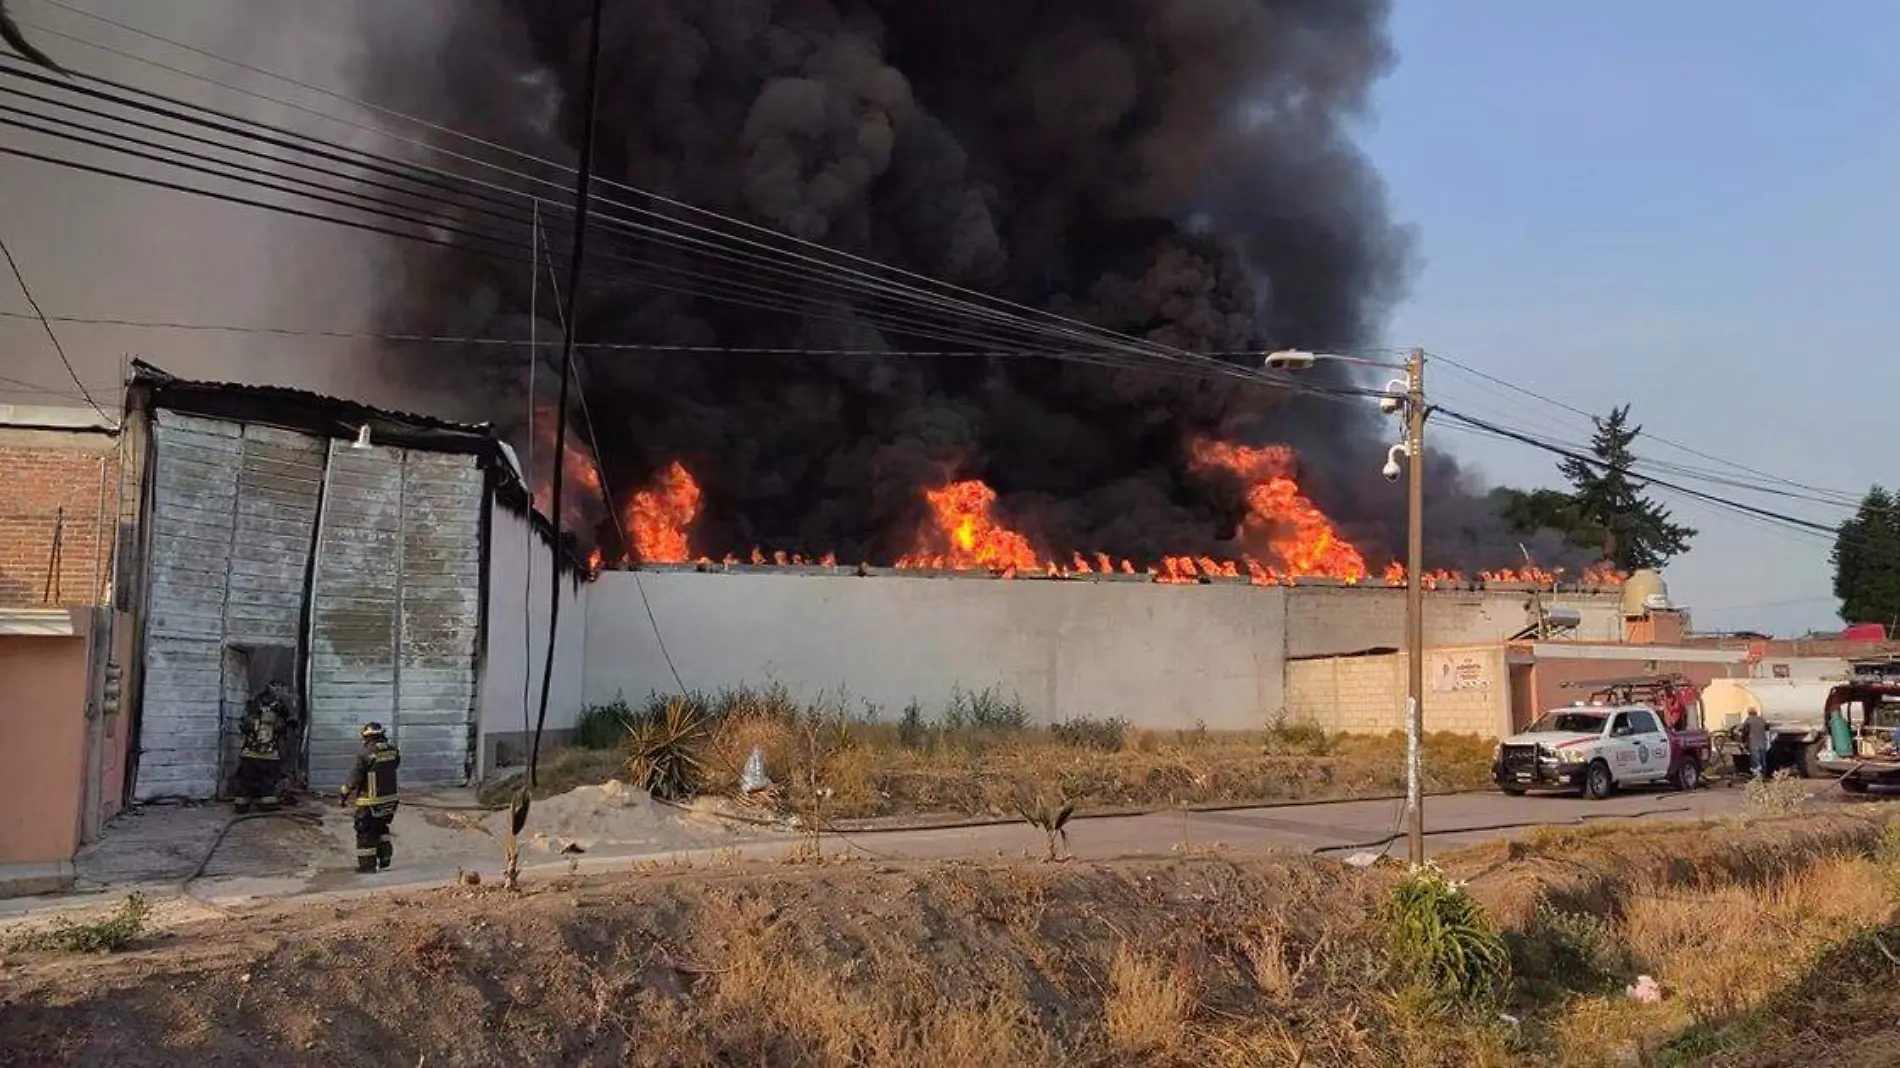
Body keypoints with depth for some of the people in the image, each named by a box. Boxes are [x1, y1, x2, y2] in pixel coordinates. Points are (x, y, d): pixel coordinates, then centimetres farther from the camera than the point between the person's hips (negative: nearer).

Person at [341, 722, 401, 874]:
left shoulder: (365, 754, -19)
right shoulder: (393, 751, -3)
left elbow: (355, 777, -12)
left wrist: (346, 794, 1)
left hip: (370, 801, -6)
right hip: (390, 798, 6)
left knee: (365, 832, 8)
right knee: (382, 828, 23)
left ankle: (367, 865, 13)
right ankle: (385, 860, 22)